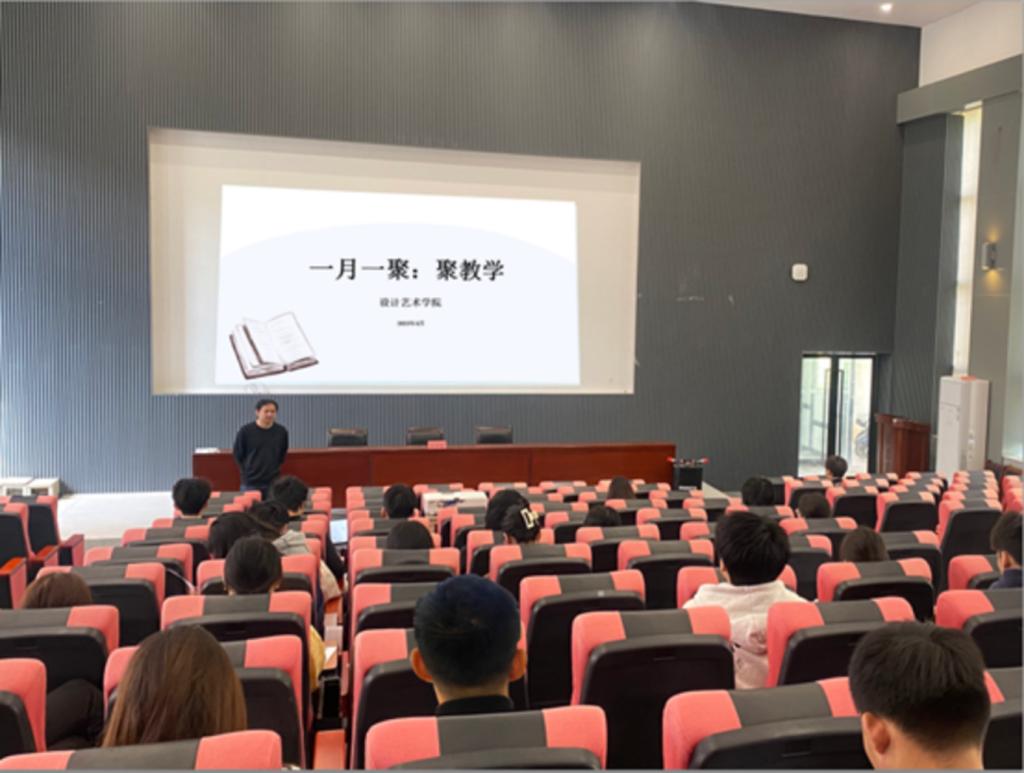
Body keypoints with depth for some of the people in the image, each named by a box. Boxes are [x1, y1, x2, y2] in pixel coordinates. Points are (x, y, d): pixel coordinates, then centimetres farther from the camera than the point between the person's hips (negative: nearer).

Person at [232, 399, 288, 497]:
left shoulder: (281, 431, -1)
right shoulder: (245, 431, -7)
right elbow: (238, 454, 4)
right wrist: (247, 471, 7)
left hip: (274, 482, 2)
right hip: (250, 483, -2)